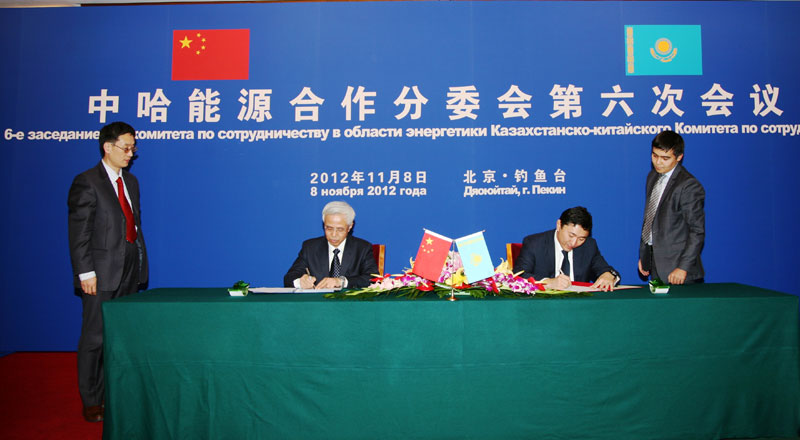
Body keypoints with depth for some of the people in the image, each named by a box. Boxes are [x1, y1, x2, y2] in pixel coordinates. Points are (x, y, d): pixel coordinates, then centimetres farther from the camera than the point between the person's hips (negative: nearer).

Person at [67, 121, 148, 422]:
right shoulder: (87, 183, -6)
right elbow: (79, 233, -10)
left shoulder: (130, 181, 15)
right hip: (102, 273, -6)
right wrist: (86, 273, -15)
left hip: (130, 271, 6)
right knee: (95, 338, 2)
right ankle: (91, 402, 15)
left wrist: (140, 262, 10)